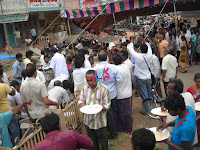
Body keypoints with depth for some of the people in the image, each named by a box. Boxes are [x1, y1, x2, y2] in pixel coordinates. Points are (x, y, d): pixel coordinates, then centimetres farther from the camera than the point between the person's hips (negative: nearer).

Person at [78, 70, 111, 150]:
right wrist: (82, 104, -17)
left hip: (100, 121, -4)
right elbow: (81, 100, 6)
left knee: (103, 141, 11)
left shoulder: (104, 89, -14)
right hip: (88, 120, 4)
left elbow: (107, 104, -11)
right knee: (92, 141, 21)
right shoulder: (85, 87, 0)